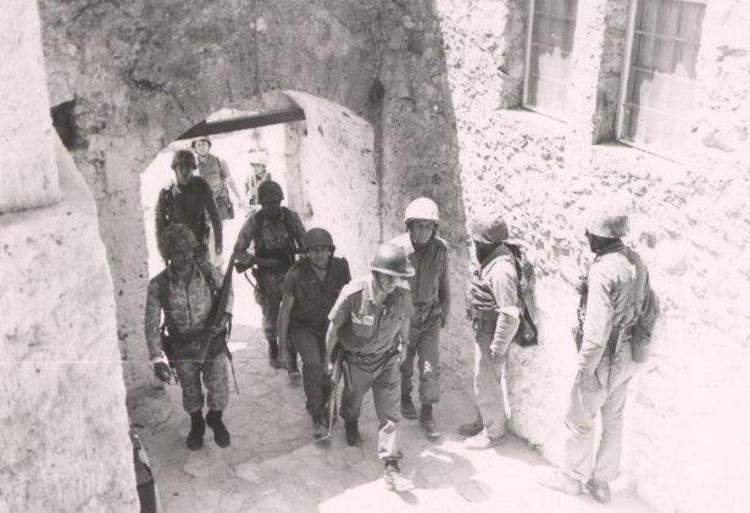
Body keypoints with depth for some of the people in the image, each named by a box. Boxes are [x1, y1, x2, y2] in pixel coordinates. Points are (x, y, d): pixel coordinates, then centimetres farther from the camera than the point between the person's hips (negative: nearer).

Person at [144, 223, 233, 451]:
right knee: (192, 396, 18)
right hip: (182, 350, 0)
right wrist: (157, 360, -19)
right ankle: (196, 425, 50)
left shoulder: (210, 273, -17)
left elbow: (227, 291, 6)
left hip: (213, 341, 0)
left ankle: (215, 420, 42)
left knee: (219, 395, 7)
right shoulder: (158, 285, -20)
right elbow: (152, 325, -14)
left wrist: (226, 315, -11)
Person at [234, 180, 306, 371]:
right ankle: (273, 348, 46)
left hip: (290, 274, 0)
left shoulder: (291, 217, -10)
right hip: (267, 278, 0)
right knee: (271, 321, 15)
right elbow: (239, 250, -9)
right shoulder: (254, 222, -14)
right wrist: (261, 261, -22)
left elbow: (304, 243, 1)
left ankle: (292, 363, 9)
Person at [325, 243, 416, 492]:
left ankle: (391, 467, 5)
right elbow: (334, 328, -15)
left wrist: (403, 344, 19)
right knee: (352, 401, 25)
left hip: (387, 360, 1)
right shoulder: (353, 293, -30)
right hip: (356, 361, -1)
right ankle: (350, 424, 59)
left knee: (390, 414, -2)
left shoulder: (403, 295, -22)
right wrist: (328, 359, -4)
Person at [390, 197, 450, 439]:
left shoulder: (440, 249, -7)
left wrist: (445, 311, 14)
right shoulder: (397, 247, -17)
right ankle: (405, 398, 42)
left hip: (430, 315, 2)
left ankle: (427, 413, 15)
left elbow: (443, 283, 7)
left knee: (431, 367, 0)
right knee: (404, 363, 16)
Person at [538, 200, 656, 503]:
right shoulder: (636, 262, -1)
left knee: (578, 421, 11)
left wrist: (584, 370, -18)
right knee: (613, 420, 19)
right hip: (627, 359, 8)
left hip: (604, 361, -8)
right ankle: (602, 482, 33)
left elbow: (596, 331, -28)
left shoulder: (602, 271, -27)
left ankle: (570, 478, 29)